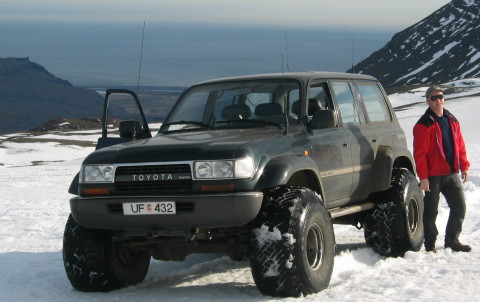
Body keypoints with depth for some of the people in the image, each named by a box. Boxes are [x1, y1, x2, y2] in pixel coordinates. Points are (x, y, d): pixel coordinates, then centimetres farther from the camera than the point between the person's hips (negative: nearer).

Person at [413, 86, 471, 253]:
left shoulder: (452, 121, 12)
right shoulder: (424, 125, -10)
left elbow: (460, 145, 17)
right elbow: (420, 153, -13)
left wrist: (464, 167, 12)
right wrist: (423, 177, -17)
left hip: (452, 173, 6)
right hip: (433, 175, -6)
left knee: (459, 207, 8)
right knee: (431, 211, 2)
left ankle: (452, 240, 21)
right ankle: (430, 245, 10)